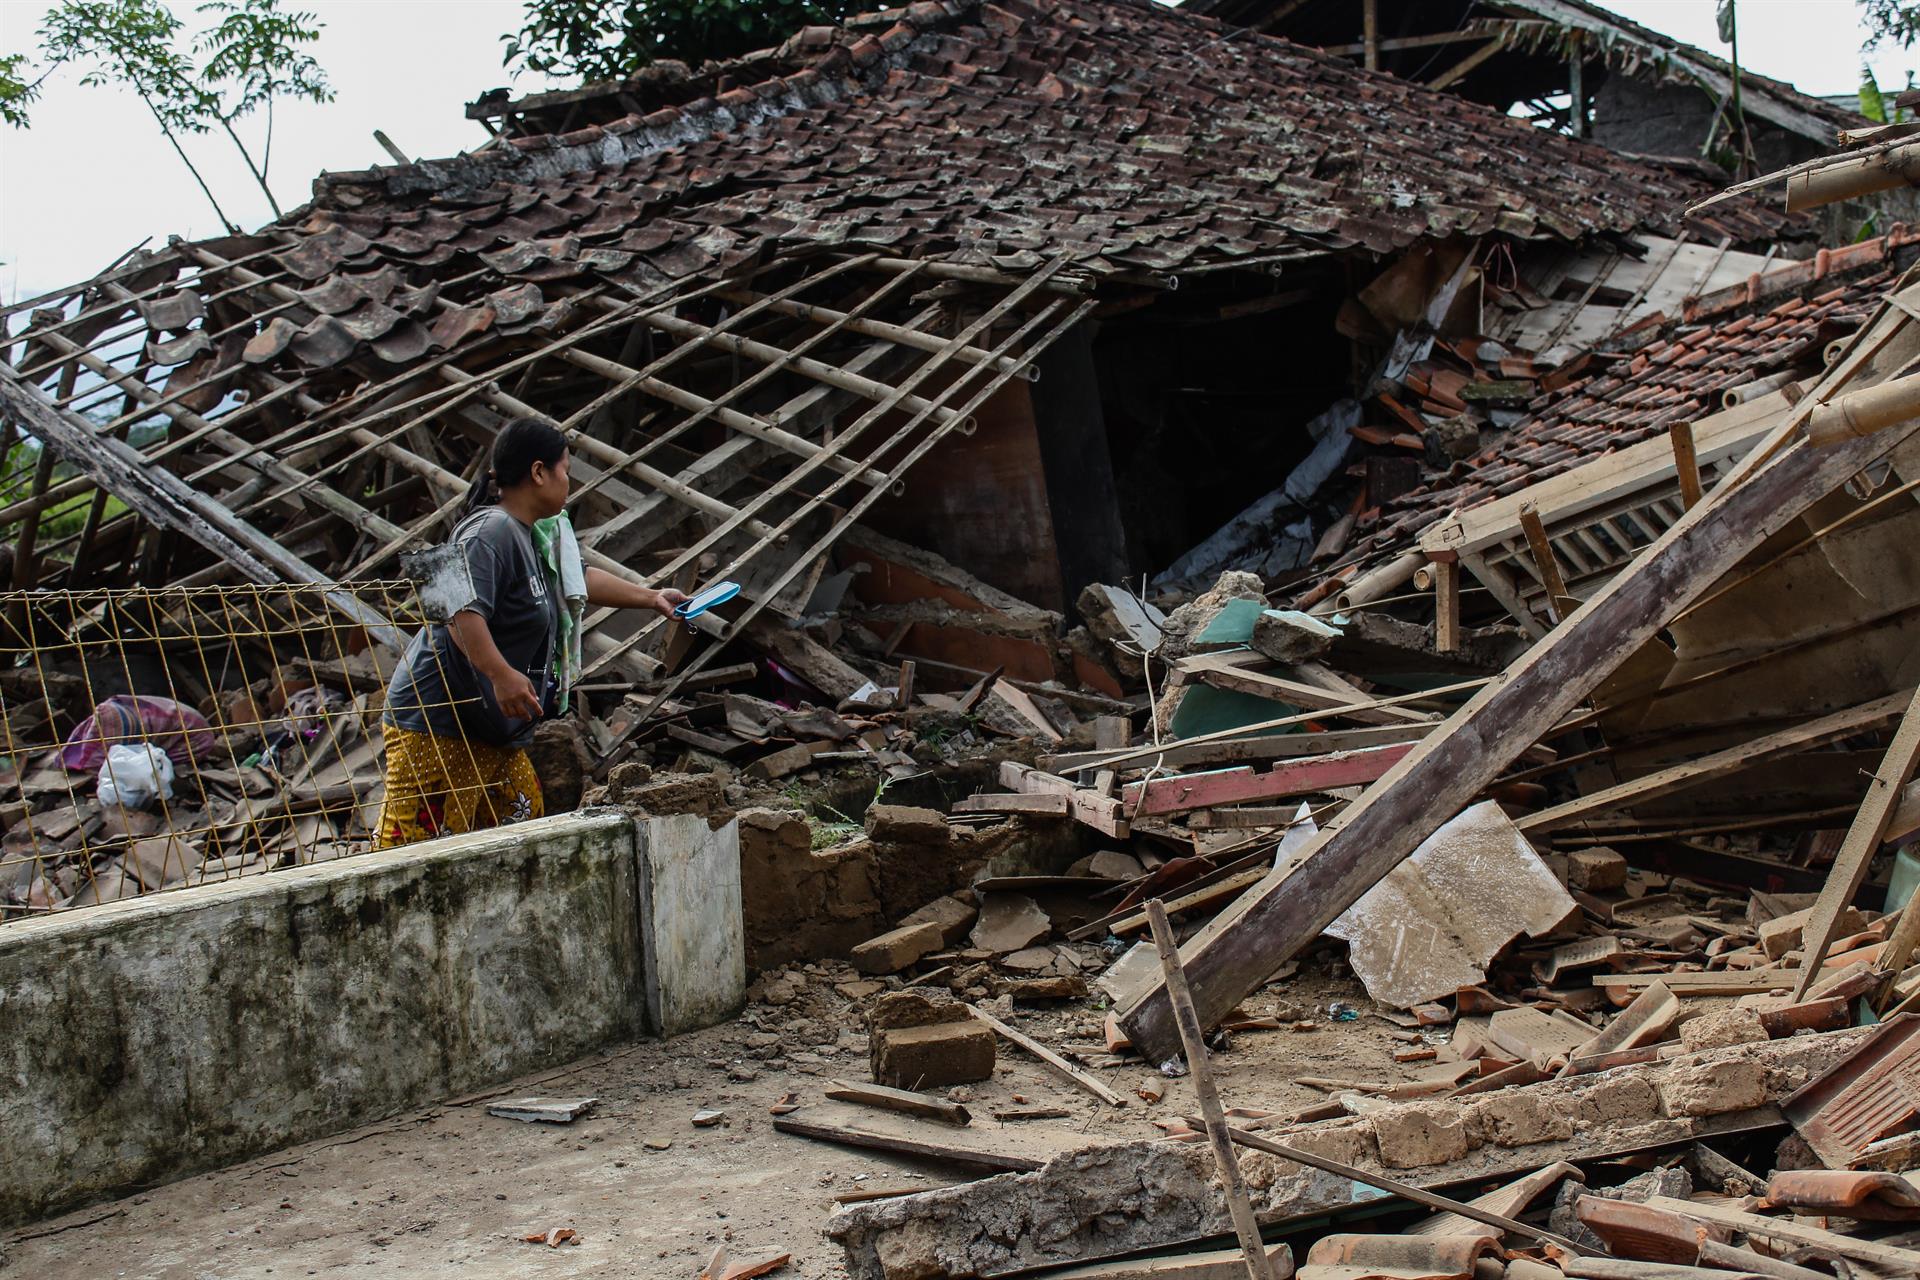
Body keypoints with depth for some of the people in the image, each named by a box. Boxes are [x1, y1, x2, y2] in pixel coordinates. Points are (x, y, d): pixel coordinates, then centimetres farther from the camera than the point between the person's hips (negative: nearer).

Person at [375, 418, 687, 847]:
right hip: (436, 721, -11)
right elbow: (460, 610, -32)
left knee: (524, 819, 11)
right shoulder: (491, 532, -17)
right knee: (415, 835, -13)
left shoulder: (537, 535, 16)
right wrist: (502, 675, -39)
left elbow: (580, 580, 35)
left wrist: (652, 598, 39)